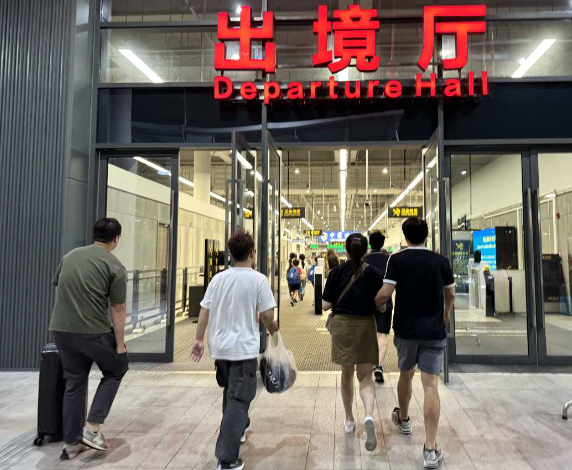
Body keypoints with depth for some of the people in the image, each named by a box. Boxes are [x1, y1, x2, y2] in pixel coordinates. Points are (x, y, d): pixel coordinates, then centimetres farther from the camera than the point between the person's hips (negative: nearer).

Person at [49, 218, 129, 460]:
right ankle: (92, 427, 9)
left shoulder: (69, 256, 9)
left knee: (74, 384, 18)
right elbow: (118, 309, -9)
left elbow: (57, 290, 18)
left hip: (60, 330, 6)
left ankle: (71, 443, 25)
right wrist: (120, 344, -3)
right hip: (94, 332, -5)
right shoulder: (115, 267, -9)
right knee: (116, 370, 18)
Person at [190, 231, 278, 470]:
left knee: (230, 392, 25)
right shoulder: (258, 279, -10)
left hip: (220, 347, 6)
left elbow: (204, 311, 3)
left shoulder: (218, 278, 3)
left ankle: (238, 430, 45)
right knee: (238, 400, 0)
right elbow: (267, 316, -9)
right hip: (244, 348, -6)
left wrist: (199, 339, 11)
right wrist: (273, 328, 12)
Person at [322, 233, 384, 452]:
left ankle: (349, 420, 30)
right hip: (365, 326, 0)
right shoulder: (374, 274, -6)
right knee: (365, 376, 8)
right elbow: (381, 307, -2)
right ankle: (369, 416, -17)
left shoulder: (336, 272, -7)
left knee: (347, 373, 18)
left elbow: (325, 305, -5)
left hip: (342, 325, 1)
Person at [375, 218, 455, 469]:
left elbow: (385, 293, -15)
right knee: (431, 385, -1)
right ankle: (430, 449, -4)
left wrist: (374, 304, 8)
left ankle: (403, 418, 44)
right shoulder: (440, 261, 1)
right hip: (434, 331, 0)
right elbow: (450, 295, 12)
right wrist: (445, 314, 32)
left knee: (405, 375, 22)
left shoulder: (397, 259, -7)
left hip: (406, 329, 0)